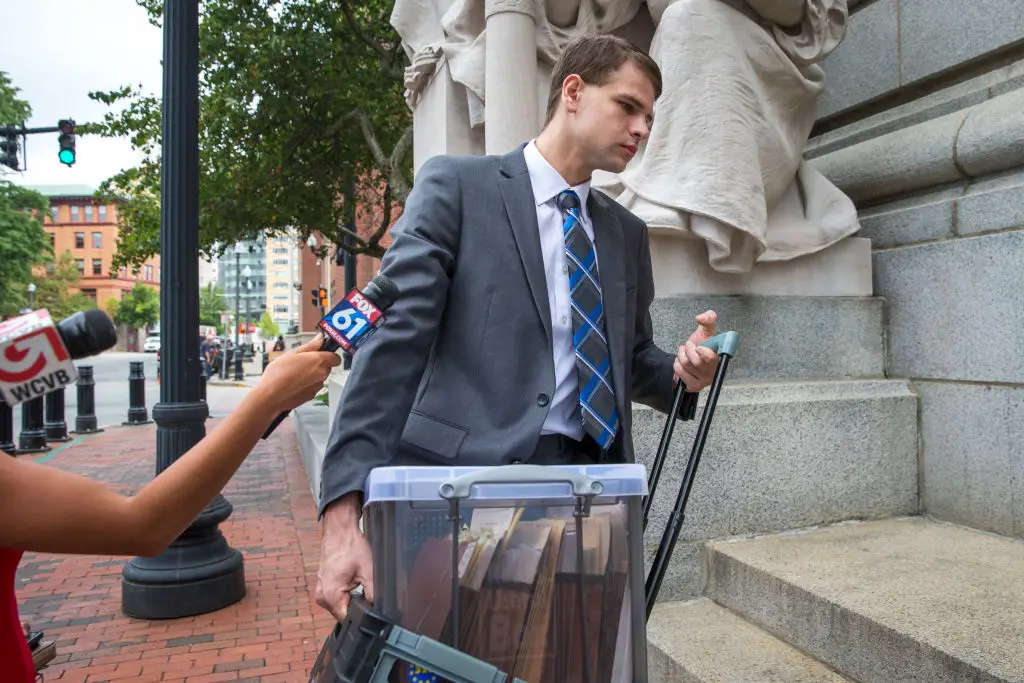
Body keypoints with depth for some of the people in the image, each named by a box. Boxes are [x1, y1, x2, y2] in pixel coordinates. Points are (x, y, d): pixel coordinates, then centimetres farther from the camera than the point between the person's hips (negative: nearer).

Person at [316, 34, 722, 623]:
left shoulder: (627, 233, 17)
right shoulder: (456, 186, -1)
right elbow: (395, 341, -10)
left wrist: (681, 372, 0)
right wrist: (344, 514, -17)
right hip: (464, 471, -4)